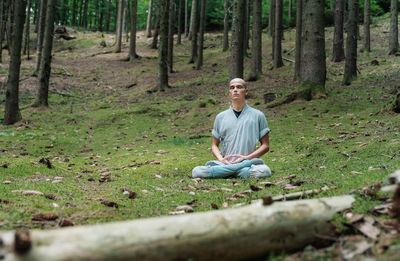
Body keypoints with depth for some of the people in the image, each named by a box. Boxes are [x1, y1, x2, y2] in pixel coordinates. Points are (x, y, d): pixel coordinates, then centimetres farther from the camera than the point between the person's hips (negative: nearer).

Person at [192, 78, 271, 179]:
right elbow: (215, 145, 18)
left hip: (248, 163, -1)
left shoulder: (258, 115, 10)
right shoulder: (220, 117, 16)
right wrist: (221, 159, -5)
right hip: (224, 163, 1)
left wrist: (246, 158, -9)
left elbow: (265, 145, 8)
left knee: (264, 171, -36)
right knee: (197, 171, -25)